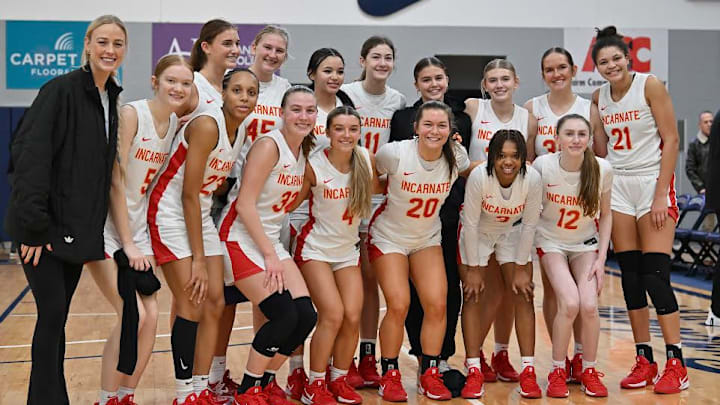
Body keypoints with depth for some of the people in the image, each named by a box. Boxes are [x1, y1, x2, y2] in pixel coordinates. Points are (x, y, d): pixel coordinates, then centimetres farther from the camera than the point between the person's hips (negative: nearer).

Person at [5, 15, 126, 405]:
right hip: (44, 227, -7)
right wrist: (33, 224, -22)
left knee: (57, 317, 11)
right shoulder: (60, 90, -12)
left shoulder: (111, 98, 11)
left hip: (79, 228, 7)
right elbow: (30, 156, -18)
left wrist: (99, 228, 11)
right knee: (52, 313, -7)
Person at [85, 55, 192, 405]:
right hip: (106, 227, -6)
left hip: (138, 228, 7)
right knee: (134, 315, -13)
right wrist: (127, 244, -16)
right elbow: (116, 181, -17)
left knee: (151, 316, 0)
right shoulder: (131, 114, -16)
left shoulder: (177, 123, 4)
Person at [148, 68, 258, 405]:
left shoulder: (241, 131, 2)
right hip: (171, 213, -8)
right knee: (192, 305, -9)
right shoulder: (207, 125, -22)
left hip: (202, 215, 8)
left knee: (215, 302, 4)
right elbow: (189, 194, -21)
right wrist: (198, 258, -19)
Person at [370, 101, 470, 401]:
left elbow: (471, 176, 11)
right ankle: (389, 376, 5)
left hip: (428, 239, 3)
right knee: (399, 305, -14)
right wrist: (393, 191, -3)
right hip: (388, 237, -3)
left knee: (437, 305, -7)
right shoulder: (394, 153, -23)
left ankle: (429, 374, 10)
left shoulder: (456, 157, -12)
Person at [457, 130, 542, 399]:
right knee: (474, 296, -8)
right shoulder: (479, 177, -32)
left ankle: (528, 371, 0)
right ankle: (474, 371, -1)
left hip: (513, 233, 2)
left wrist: (521, 269, -10)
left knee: (523, 295, -7)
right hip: (477, 233, -1)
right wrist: (473, 269, -16)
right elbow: (471, 223, -21)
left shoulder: (532, 179, -27)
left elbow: (529, 225, -15)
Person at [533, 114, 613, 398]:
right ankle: (557, 372, -1)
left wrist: (601, 259, -8)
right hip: (551, 242, -1)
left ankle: (589, 371, 6)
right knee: (569, 303, -22)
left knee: (589, 305, -17)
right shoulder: (542, 166, -22)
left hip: (586, 244, 1)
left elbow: (605, 215, -4)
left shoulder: (602, 169, -18)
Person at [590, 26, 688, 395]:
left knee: (655, 274, -10)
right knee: (630, 274, 4)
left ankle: (676, 364, -1)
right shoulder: (599, 97, 7)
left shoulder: (650, 85, -8)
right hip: (617, 186, 5)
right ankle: (644, 360, 11)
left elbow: (671, 140, -10)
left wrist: (661, 194, -15)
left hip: (653, 181, -5)